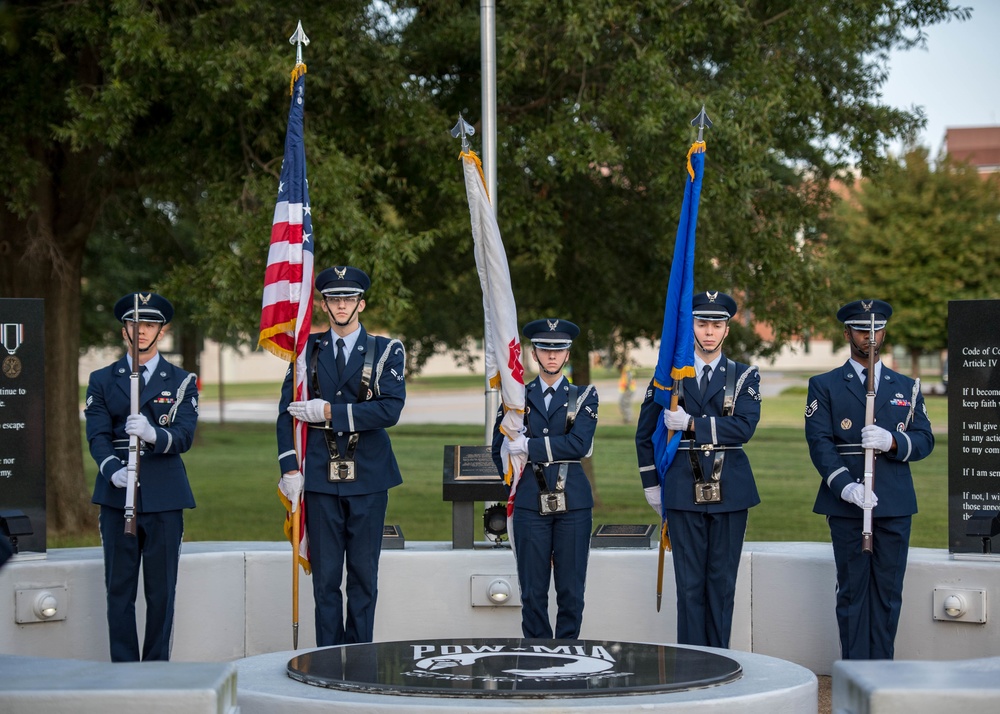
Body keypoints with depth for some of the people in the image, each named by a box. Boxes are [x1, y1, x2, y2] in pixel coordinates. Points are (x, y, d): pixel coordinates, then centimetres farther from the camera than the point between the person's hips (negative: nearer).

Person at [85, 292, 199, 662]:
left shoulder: (182, 381, 9)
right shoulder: (102, 380, 11)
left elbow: (184, 435, -5)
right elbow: (97, 435, 0)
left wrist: (153, 434, -26)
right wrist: (113, 470, -20)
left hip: (164, 497, 0)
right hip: (116, 496, 1)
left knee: (162, 590, 1)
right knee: (119, 589, 2)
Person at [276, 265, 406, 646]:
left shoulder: (386, 351, 3)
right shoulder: (307, 350, 9)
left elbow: (390, 409, -11)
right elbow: (288, 410, 5)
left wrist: (330, 412, -13)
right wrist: (290, 468, -5)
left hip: (368, 477, -1)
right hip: (320, 476, 1)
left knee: (363, 575, 3)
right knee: (325, 576, 2)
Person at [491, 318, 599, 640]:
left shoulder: (584, 396, 6)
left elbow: (579, 443, -10)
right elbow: (500, 448, 15)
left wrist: (530, 446, -11)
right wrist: (515, 479, 9)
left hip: (573, 504, -1)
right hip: (531, 503, 1)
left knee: (571, 588, 1)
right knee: (533, 589, 2)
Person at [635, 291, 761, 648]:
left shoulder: (744, 376, 5)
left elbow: (744, 427, -11)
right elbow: (645, 434, 14)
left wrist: (692, 424, -13)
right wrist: (650, 483, 11)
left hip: (730, 489, 0)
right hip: (684, 490, 0)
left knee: (722, 580, 4)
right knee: (690, 582, 1)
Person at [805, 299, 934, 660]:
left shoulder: (907, 387, 15)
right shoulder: (824, 386, 6)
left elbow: (924, 440, 6)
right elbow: (819, 441, -4)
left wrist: (892, 441, -16)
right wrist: (845, 486, -19)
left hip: (895, 506, 2)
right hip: (847, 505, -2)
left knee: (888, 591, 4)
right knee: (852, 590, -1)